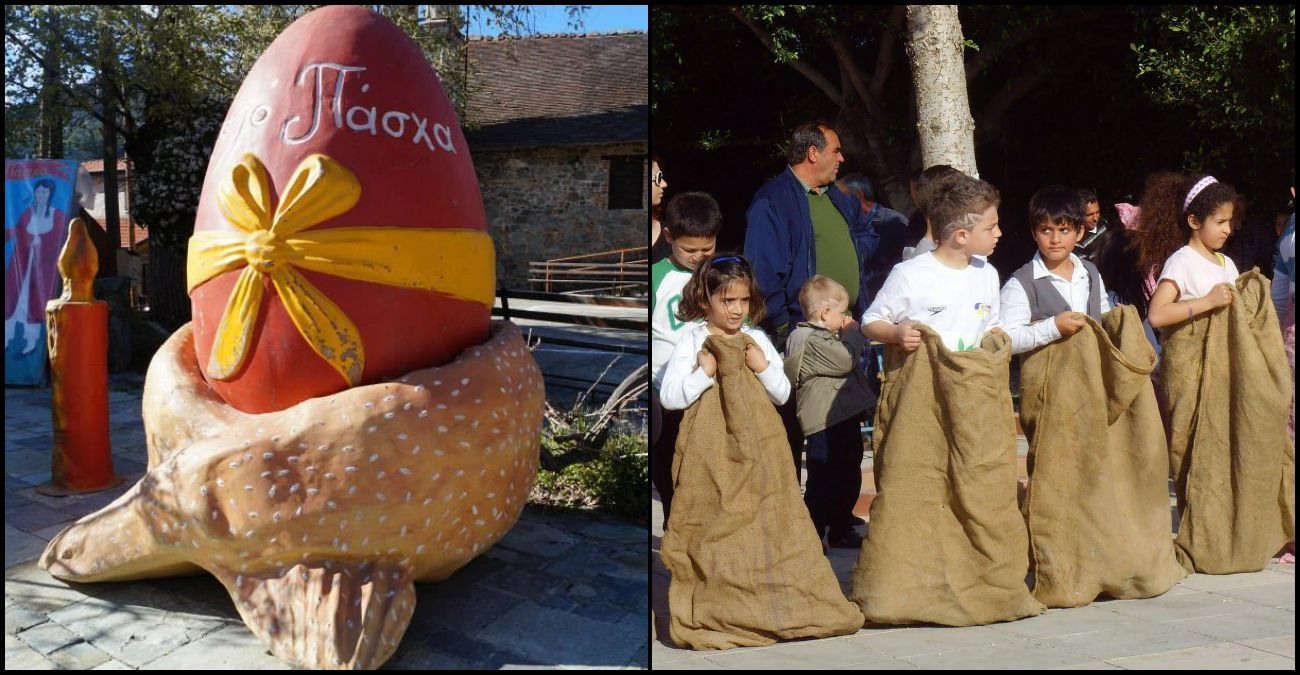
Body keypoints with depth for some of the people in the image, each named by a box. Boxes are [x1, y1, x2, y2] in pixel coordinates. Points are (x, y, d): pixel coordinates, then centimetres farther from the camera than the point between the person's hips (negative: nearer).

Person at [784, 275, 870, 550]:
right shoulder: (810, 340, -17)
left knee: (848, 478, 19)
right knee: (823, 483, -6)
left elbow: (847, 361, 29)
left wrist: (848, 333, 14)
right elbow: (846, 360, -24)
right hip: (825, 424, -11)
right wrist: (852, 332, -8)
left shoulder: (826, 337, 17)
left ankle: (841, 531, 31)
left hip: (844, 419, 11)